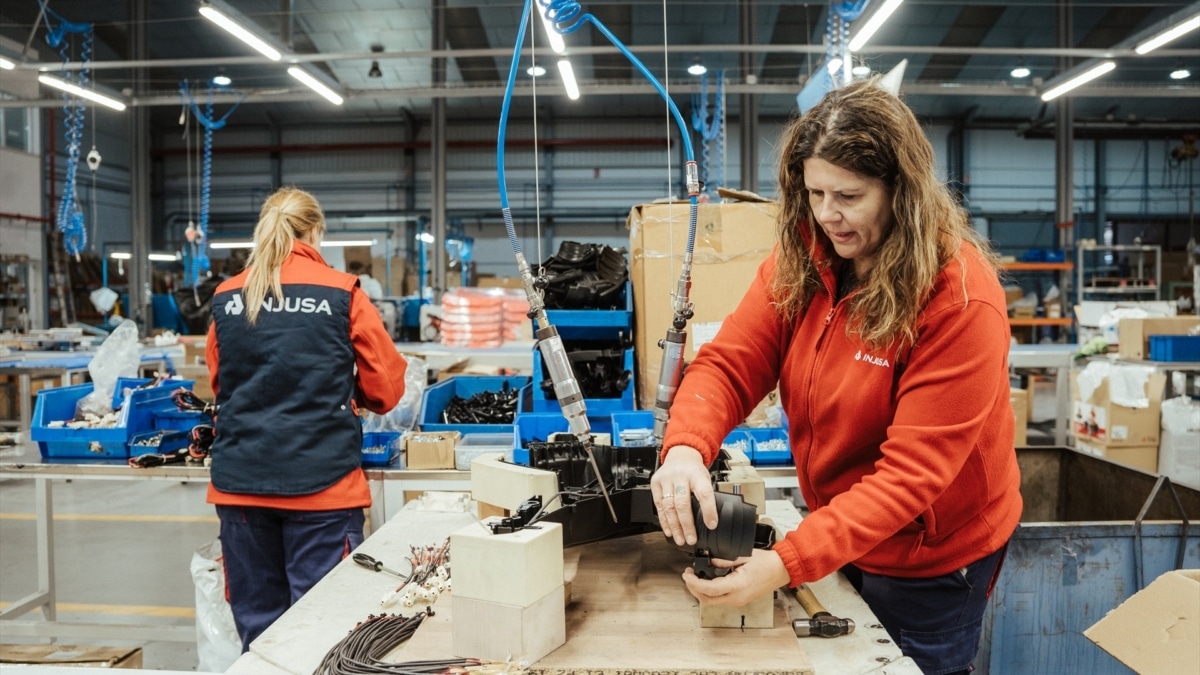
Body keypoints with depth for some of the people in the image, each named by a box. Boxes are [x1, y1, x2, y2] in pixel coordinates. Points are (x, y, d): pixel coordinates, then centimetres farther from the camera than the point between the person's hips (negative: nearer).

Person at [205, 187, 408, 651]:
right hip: (320, 480, -3)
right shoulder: (341, 292, -5)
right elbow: (386, 388, 0)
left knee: (256, 625, 13)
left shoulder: (226, 297, 5)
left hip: (240, 481, 4)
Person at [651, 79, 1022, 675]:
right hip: (834, 535, 5)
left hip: (927, 559, -5)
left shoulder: (961, 300, -26)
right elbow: (729, 363, -13)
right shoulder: (799, 261, -9)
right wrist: (685, 447, -35)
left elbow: (912, 472, -29)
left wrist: (787, 563, -37)